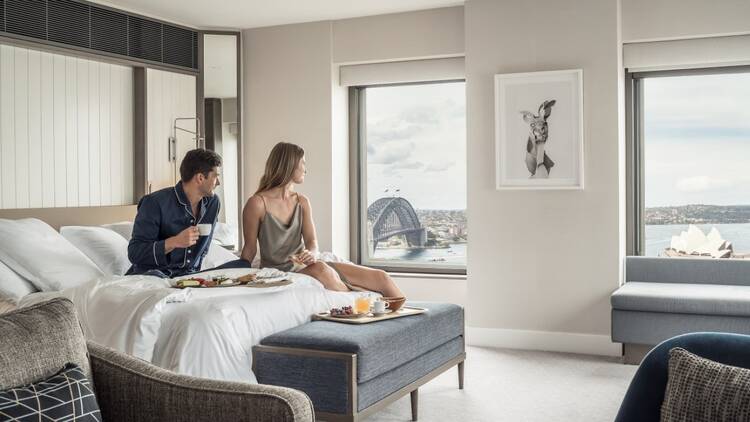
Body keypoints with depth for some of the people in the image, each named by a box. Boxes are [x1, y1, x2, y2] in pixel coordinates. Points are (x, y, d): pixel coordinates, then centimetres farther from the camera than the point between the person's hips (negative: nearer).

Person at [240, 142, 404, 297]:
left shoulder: (302, 202, 11)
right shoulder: (257, 203, -7)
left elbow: (311, 240, -1)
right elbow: (250, 248, -2)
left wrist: (311, 253, -23)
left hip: (304, 264, 6)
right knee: (321, 269, -40)